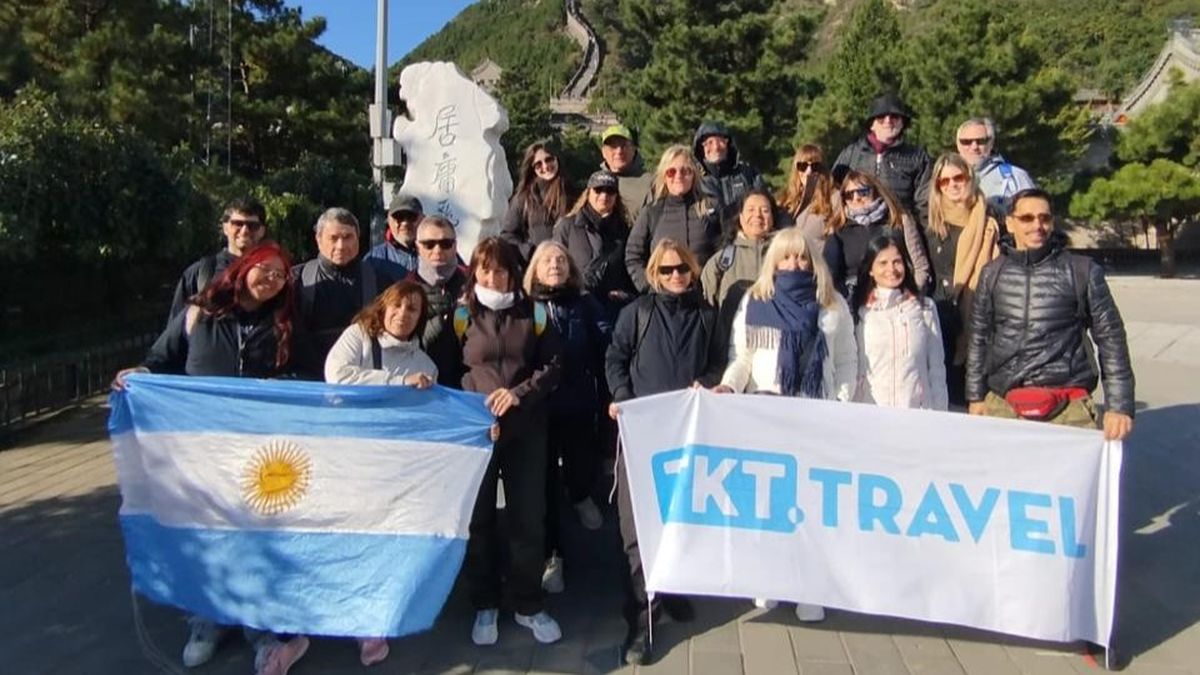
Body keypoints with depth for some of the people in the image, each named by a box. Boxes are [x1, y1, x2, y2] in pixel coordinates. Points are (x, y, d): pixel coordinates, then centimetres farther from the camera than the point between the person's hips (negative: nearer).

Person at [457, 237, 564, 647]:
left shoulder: (533, 312, 3)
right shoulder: (461, 315, 2)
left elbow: (554, 364, -1)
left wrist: (520, 393, -14)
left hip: (525, 429, 1)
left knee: (528, 516, 6)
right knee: (478, 517, 8)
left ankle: (529, 605, 22)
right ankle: (484, 605, 25)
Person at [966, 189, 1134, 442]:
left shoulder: (1082, 271, 2)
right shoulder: (993, 273, 8)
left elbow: (1110, 337, 3)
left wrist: (1118, 405, -3)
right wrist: (975, 396, 10)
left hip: (1068, 407, -1)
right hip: (1001, 404, 2)